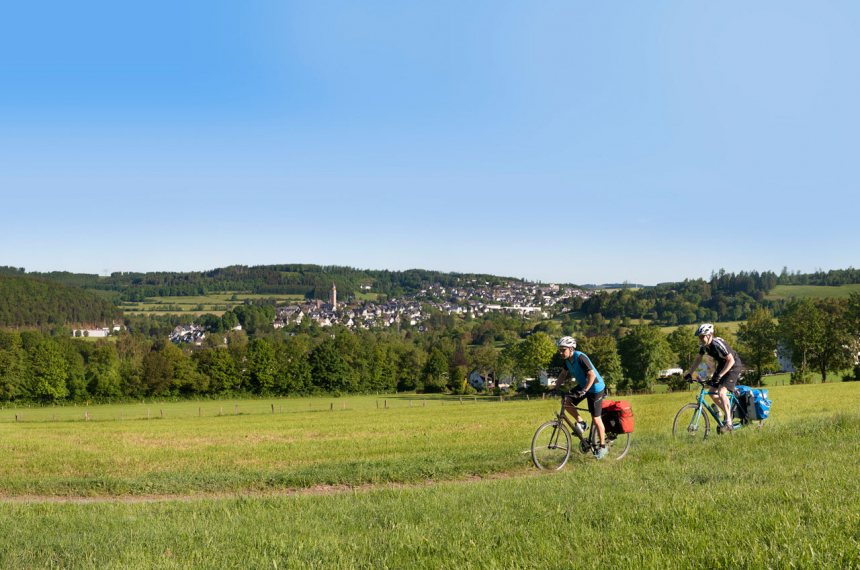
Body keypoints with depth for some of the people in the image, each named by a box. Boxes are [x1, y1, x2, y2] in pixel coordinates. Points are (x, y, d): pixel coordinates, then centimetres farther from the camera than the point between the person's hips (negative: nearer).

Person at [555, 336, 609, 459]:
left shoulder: (580, 357, -28)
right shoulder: (567, 359, -4)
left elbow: (592, 375, -32)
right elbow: (563, 374, 9)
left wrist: (584, 391, -38)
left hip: (595, 387, -8)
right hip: (582, 385, 8)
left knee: (596, 418, -3)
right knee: (566, 402, -9)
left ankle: (603, 447, 9)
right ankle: (580, 422, 10)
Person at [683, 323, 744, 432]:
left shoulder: (718, 344, -32)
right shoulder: (703, 345, -8)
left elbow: (731, 361, -32)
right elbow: (698, 359, 8)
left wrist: (719, 375, -38)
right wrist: (689, 373, -3)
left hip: (734, 366, -9)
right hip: (722, 366, 9)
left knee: (722, 392, -23)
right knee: (712, 393, 3)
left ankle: (728, 423, -19)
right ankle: (728, 413, 21)